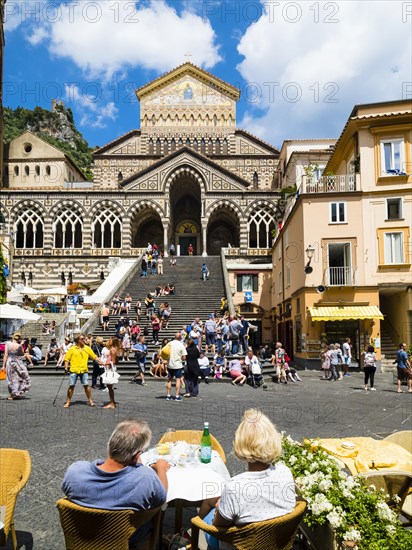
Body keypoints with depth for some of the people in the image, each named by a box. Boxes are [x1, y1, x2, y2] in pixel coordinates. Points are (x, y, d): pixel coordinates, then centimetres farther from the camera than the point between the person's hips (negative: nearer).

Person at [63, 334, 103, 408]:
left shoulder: (87, 348, 7)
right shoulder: (72, 349, 0)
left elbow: (94, 356, 7)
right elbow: (67, 359, 2)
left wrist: (100, 361, -7)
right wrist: (66, 367, -10)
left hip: (84, 370, 2)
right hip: (74, 370, -2)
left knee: (86, 385, 1)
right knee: (71, 386, 1)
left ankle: (90, 401, 15)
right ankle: (68, 402, 14)